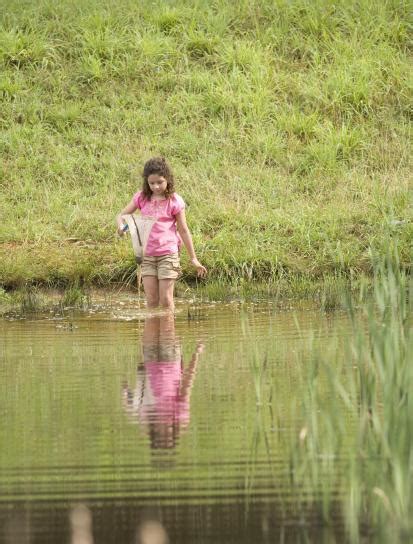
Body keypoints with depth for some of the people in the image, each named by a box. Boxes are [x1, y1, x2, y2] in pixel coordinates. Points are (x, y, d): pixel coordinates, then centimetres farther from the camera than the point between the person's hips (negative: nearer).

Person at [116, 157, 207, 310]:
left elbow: (183, 230, 1)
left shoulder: (174, 201, -5)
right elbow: (121, 215, 8)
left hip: (168, 253, -3)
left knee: (166, 299, -3)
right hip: (147, 255, 3)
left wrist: (193, 259, 5)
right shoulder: (142, 197, 4)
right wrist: (121, 226, -18)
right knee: (151, 300, 3)